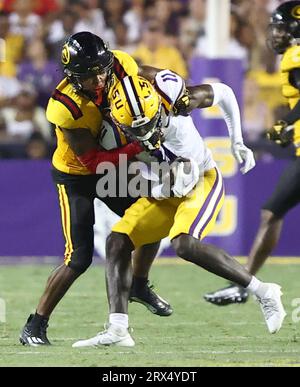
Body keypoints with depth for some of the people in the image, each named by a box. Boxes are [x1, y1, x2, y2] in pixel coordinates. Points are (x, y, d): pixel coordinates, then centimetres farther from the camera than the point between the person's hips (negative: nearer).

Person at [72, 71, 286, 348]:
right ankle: (118, 330, -15)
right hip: (164, 196, 5)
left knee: (184, 244, -28)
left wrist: (237, 143, 1)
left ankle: (263, 292, -19)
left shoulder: (174, 97, -23)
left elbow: (223, 94, -2)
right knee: (117, 241, -10)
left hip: (203, 182, -5)